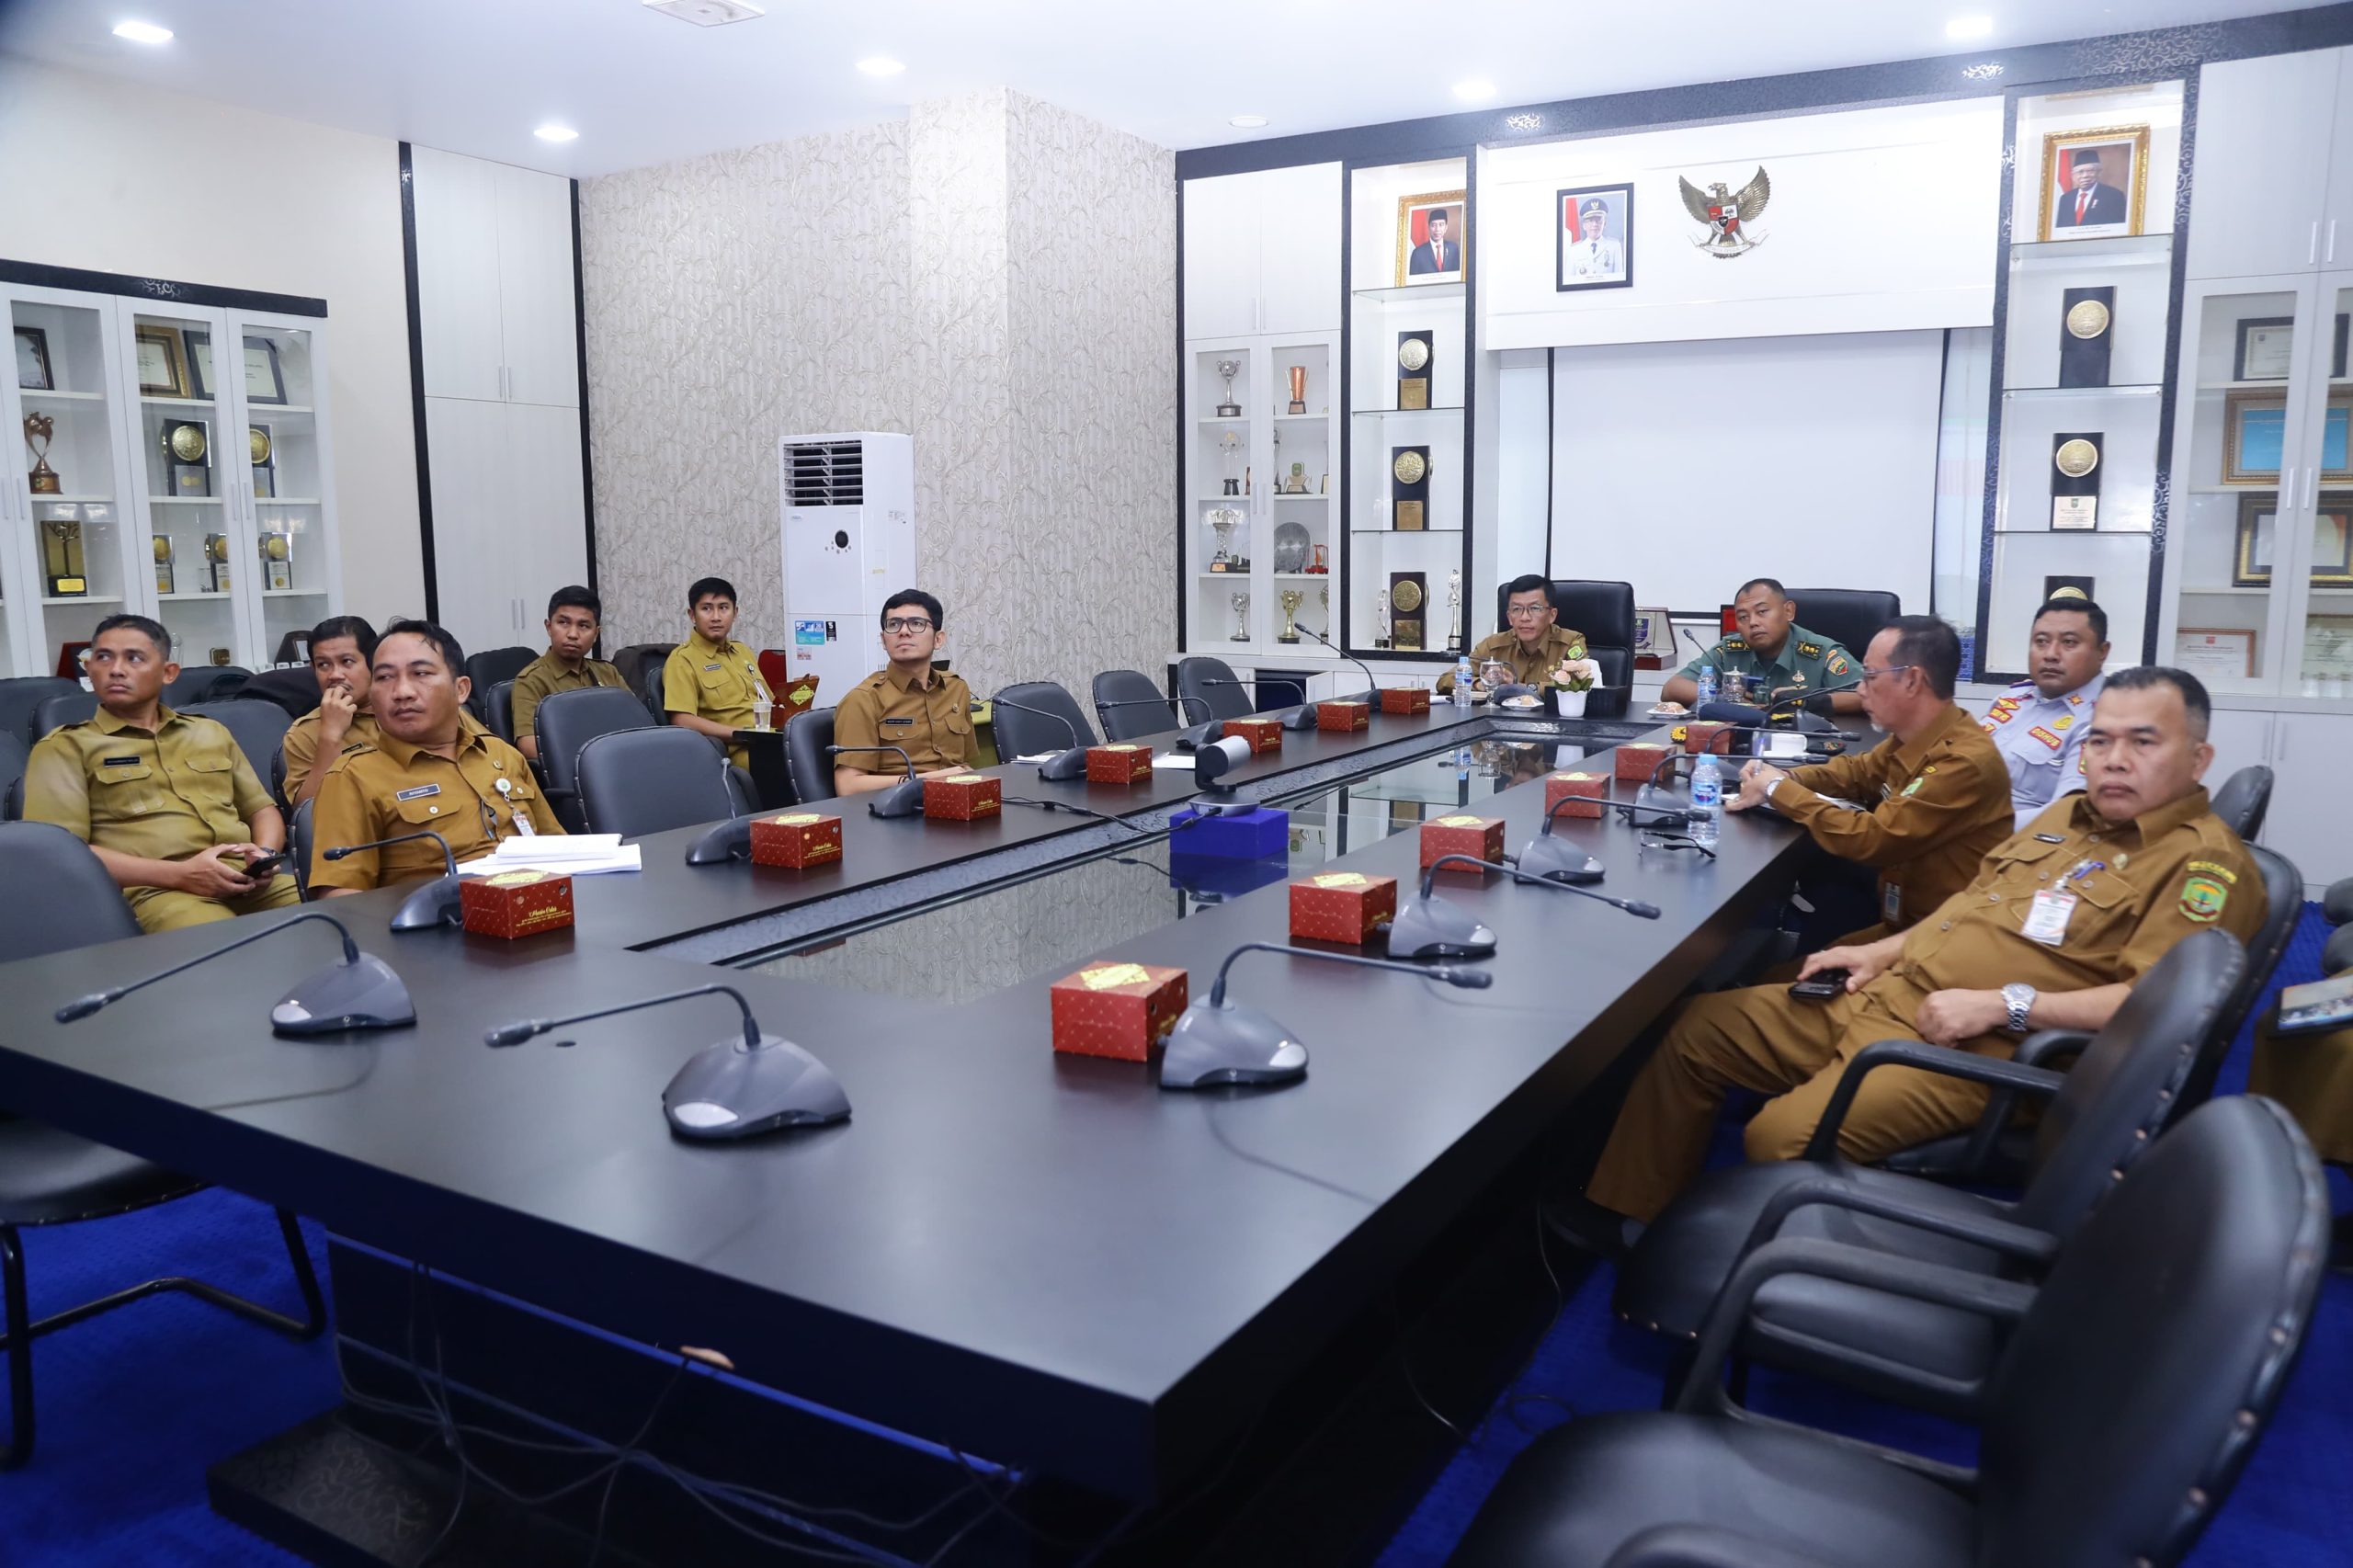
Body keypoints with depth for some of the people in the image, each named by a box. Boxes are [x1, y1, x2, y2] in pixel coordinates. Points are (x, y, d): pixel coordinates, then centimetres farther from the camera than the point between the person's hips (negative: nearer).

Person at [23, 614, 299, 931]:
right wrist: (179, 874, -13)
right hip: (156, 892, -5)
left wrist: (266, 854, 3)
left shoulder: (212, 733, 25)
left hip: (247, 882, 5)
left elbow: (262, 809, 28)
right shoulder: (64, 747, 10)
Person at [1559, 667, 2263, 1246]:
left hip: (1973, 1052, -9)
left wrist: (2003, 1004, -24)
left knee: (1782, 1138, -30)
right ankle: (1620, 1214, 14)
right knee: (1697, 1031, 7)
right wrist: (1883, 951, 14)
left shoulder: (2205, 863, -10)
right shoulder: (2070, 813, 17)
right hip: (1882, 994, 9)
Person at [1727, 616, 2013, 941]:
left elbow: (1870, 838, -27)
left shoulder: (1965, 763, -26)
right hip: (1902, 920, 8)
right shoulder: (1911, 739, 1)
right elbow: (1858, 770, 20)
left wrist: (1779, 790, -15)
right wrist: (1785, 779, 0)